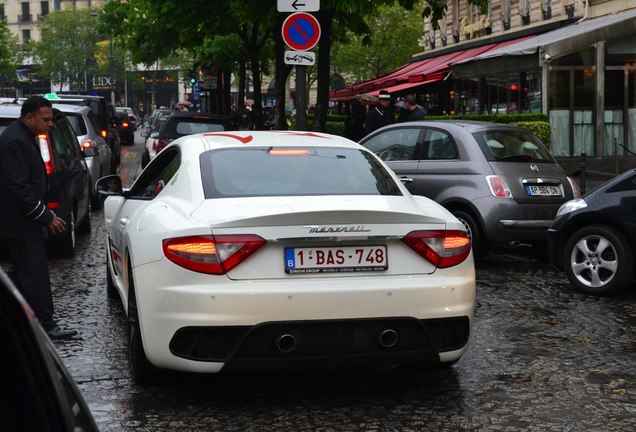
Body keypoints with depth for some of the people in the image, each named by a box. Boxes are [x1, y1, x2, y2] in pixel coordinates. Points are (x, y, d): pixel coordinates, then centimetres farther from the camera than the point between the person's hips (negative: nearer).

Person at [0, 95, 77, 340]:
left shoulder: (24, 137, 14)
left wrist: (44, 215, 18)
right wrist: (47, 217, -21)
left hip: (22, 223, 11)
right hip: (21, 225, -11)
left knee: (22, 273, 16)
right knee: (35, 274, -6)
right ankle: (45, 326, -2)